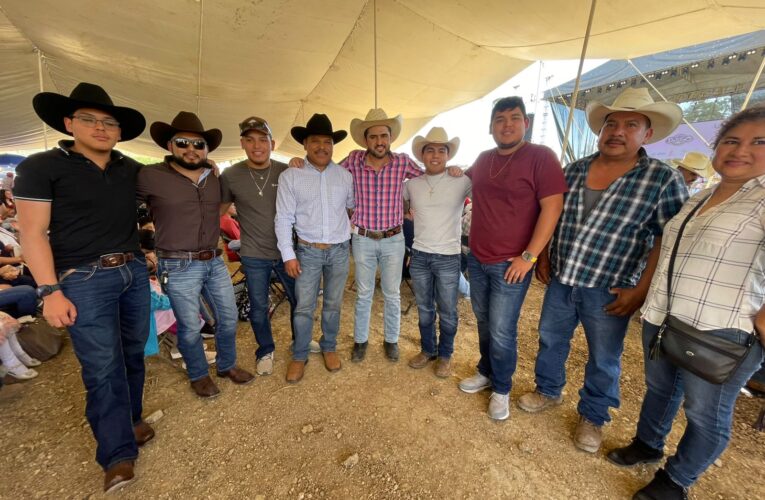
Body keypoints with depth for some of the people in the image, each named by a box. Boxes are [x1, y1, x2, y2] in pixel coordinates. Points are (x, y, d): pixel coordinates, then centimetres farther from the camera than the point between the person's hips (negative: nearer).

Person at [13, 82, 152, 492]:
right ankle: (117, 453, 13)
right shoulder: (42, 167, -2)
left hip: (134, 271, 5)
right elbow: (33, 232, -6)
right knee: (102, 367, -1)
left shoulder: (130, 169, 10)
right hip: (85, 279, -4)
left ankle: (129, 420, 35)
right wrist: (50, 292, -13)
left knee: (133, 354, 15)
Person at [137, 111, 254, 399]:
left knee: (228, 317, 14)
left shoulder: (215, 179, 7)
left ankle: (227, 366, 37)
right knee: (190, 328, 8)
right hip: (178, 267, -5)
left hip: (214, 261, 5)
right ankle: (198, 375, 34)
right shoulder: (150, 177, -9)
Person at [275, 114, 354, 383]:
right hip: (308, 251, -2)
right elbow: (283, 218, -5)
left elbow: (353, 205, 19)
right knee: (304, 307, 6)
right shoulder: (290, 176, -5)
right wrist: (288, 255, -8)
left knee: (333, 305, 14)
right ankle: (299, 356, 26)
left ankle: (329, 348, 35)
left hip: (339, 250, 2)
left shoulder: (344, 175, 3)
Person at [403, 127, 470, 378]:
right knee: (424, 309, 17)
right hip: (419, 256, 3)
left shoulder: (462, 181, -7)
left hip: (448, 258, -3)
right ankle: (427, 350, 38)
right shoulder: (411, 183, 3)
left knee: (447, 312, 11)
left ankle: (445, 355, 33)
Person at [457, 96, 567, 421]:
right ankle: (486, 373, 39)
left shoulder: (540, 157, -9)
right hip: (476, 259, 6)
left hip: (510, 264, -6)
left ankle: (501, 389, 26)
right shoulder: (483, 159, 10)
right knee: (484, 322, 18)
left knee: (502, 332, 2)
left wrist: (528, 256, -17)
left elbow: (553, 207, -14)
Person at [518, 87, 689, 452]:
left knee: (604, 360, 13)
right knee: (550, 340, 18)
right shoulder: (574, 170, 2)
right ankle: (548, 391, 42)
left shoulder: (663, 180, -8)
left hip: (609, 290, -3)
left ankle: (592, 417, 37)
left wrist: (641, 289, -14)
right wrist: (543, 258, 4)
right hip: (560, 280, 4)